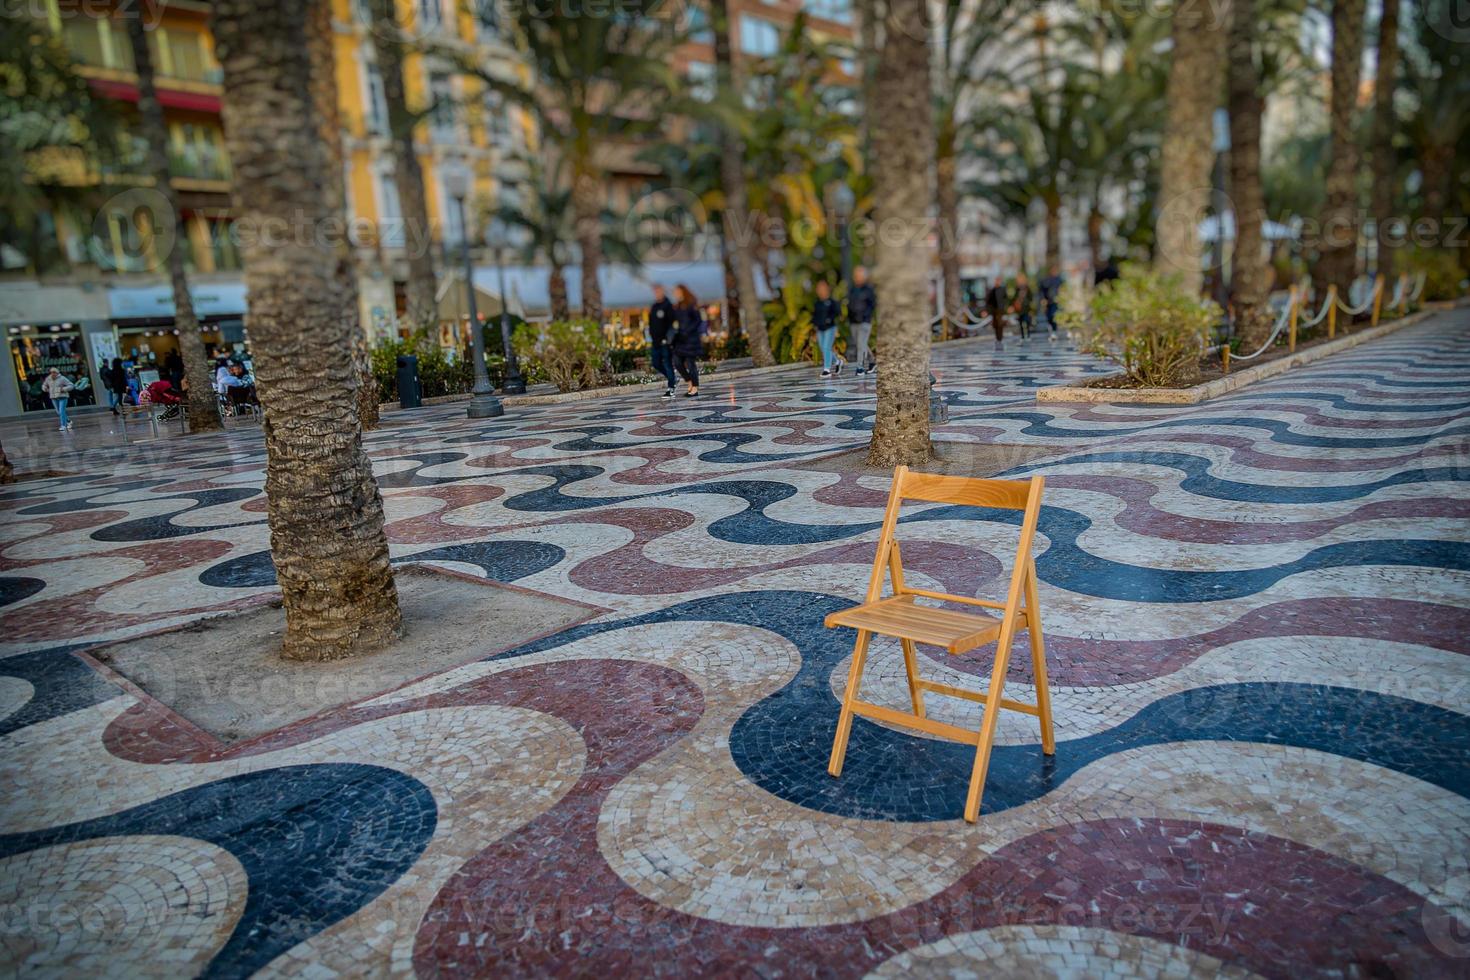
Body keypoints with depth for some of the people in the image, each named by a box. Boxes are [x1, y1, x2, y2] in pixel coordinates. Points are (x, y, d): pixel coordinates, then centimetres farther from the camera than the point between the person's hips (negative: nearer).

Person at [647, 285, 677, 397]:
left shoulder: (668, 306, -6)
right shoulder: (653, 307, 16)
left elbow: (672, 323, -12)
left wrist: (668, 338, -19)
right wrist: (651, 336, 14)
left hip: (665, 342, -8)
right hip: (655, 342, 8)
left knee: (667, 364, -6)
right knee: (656, 364, 8)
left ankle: (670, 389, -1)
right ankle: (672, 381, 24)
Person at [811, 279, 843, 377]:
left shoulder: (832, 302, -7)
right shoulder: (816, 303, 9)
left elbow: (838, 312, -8)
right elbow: (814, 315, 16)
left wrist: (830, 318, -20)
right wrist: (814, 324, 1)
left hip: (830, 328, -6)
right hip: (820, 329, 6)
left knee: (827, 348, -14)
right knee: (823, 350, 9)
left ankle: (827, 370, -10)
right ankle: (837, 362, 31)